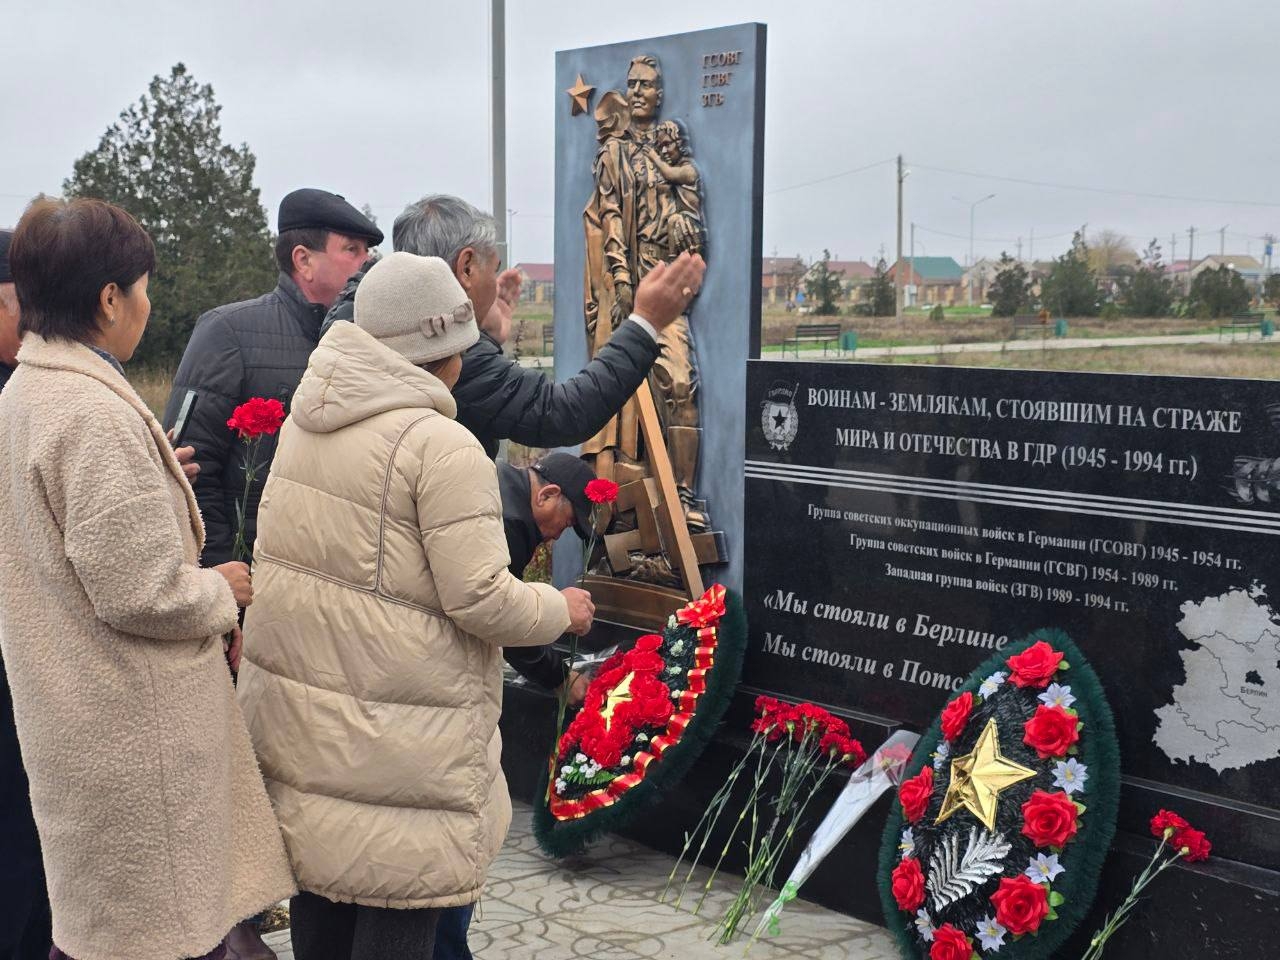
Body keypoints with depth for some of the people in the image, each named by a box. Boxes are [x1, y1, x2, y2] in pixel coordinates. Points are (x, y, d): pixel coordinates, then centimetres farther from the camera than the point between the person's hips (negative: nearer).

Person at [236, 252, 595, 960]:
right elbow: (480, 599, -19)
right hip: (390, 734, -8)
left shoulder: (305, 418, 6)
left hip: (289, 694, 8)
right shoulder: (443, 446, -17)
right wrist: (561, 609, 0)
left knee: (320, 879, 21)